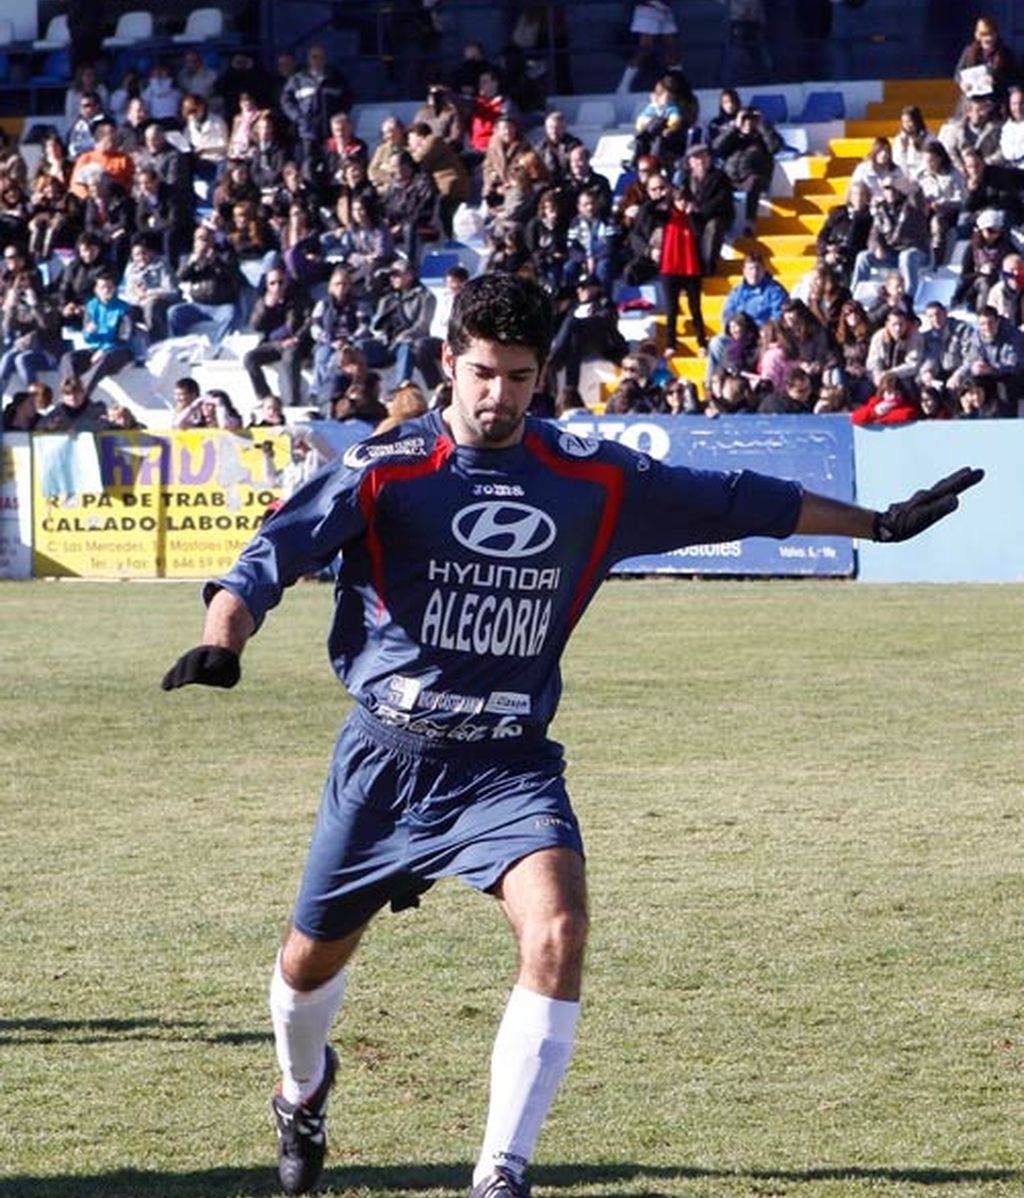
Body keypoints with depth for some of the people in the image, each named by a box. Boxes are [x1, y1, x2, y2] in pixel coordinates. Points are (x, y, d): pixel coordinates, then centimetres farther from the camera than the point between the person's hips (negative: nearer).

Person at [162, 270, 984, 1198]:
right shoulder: (387, 471, -10)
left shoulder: (593, 478, -1)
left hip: (510, 763, 1)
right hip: (389, 754, -1)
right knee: (313, 959, 13)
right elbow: (273, 555, -18)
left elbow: (729, 501, 10)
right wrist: (221, 642, -39)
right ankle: (304, 1088, 50)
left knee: (558, 930, -25)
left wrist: (878, 522, 14)